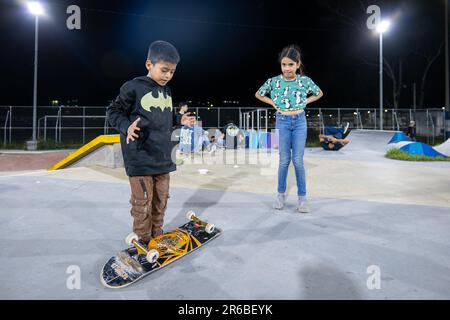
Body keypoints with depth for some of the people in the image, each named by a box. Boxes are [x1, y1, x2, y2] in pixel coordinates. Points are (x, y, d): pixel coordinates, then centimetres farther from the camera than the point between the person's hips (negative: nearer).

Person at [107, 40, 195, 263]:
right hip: (140, 159, -7)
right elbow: (113, 111, -5)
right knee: (142, 203, 2)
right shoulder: (133, 88, -9)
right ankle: (143, 241, 21)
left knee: (161, 200, 15)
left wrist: (180, 121, 6)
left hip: (162, 158, 7)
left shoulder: (166, 91, 13)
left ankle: (157, 235, 33)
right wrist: (126, 127, -23)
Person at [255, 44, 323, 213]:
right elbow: (258, 94, 11)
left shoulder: (305, 80, -3)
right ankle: (281, 194, 18)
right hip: (282, 122, 0)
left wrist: (305, 102, 0)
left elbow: (319, 93, 15)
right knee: (284, 160, 3)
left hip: (300, 122, 0)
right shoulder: (274, 81, -4)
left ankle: (302, 196, 11)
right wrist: (273, 103, -1)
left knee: (298, 160, 0)